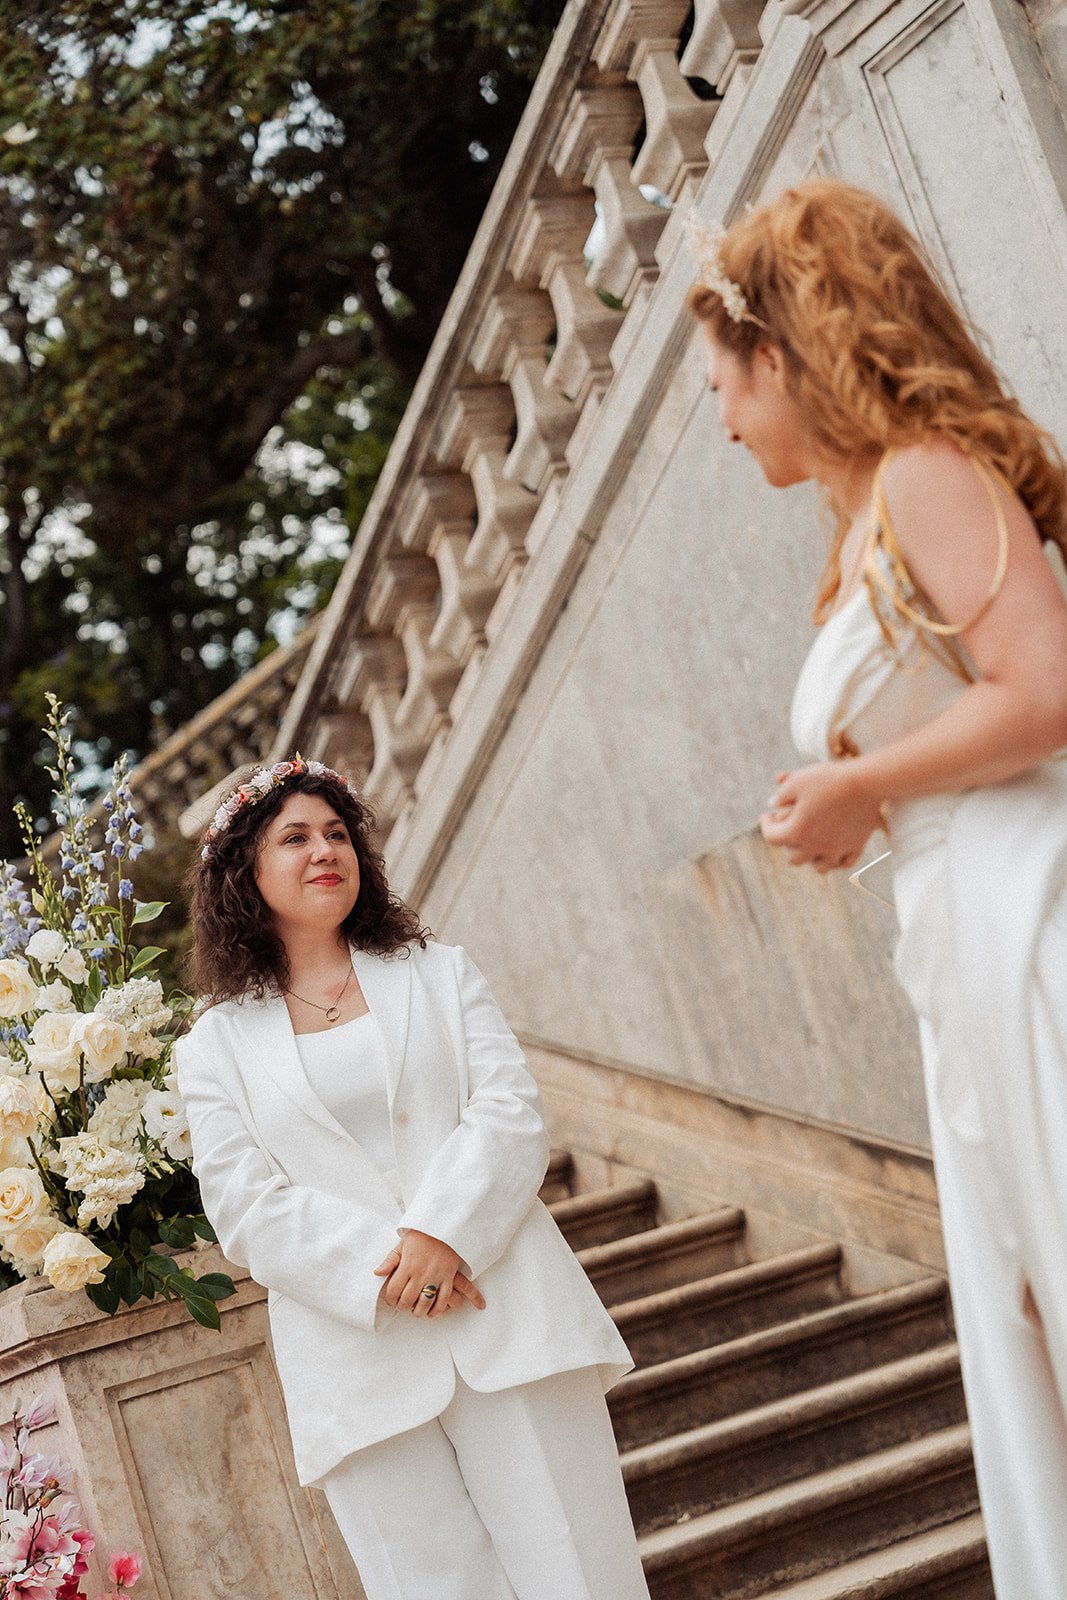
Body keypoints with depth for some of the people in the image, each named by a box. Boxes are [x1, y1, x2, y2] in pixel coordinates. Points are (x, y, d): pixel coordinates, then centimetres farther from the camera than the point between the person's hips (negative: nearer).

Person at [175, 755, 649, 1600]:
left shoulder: (441, 973, 14)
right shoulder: (217, 1042, 10)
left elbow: (512, 1112, 1)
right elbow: (246, 1208, -1)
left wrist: (442, 1232, -16)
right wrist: (384, 1271, -16)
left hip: (506, 1320, 1)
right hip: (360, 1361, 0)